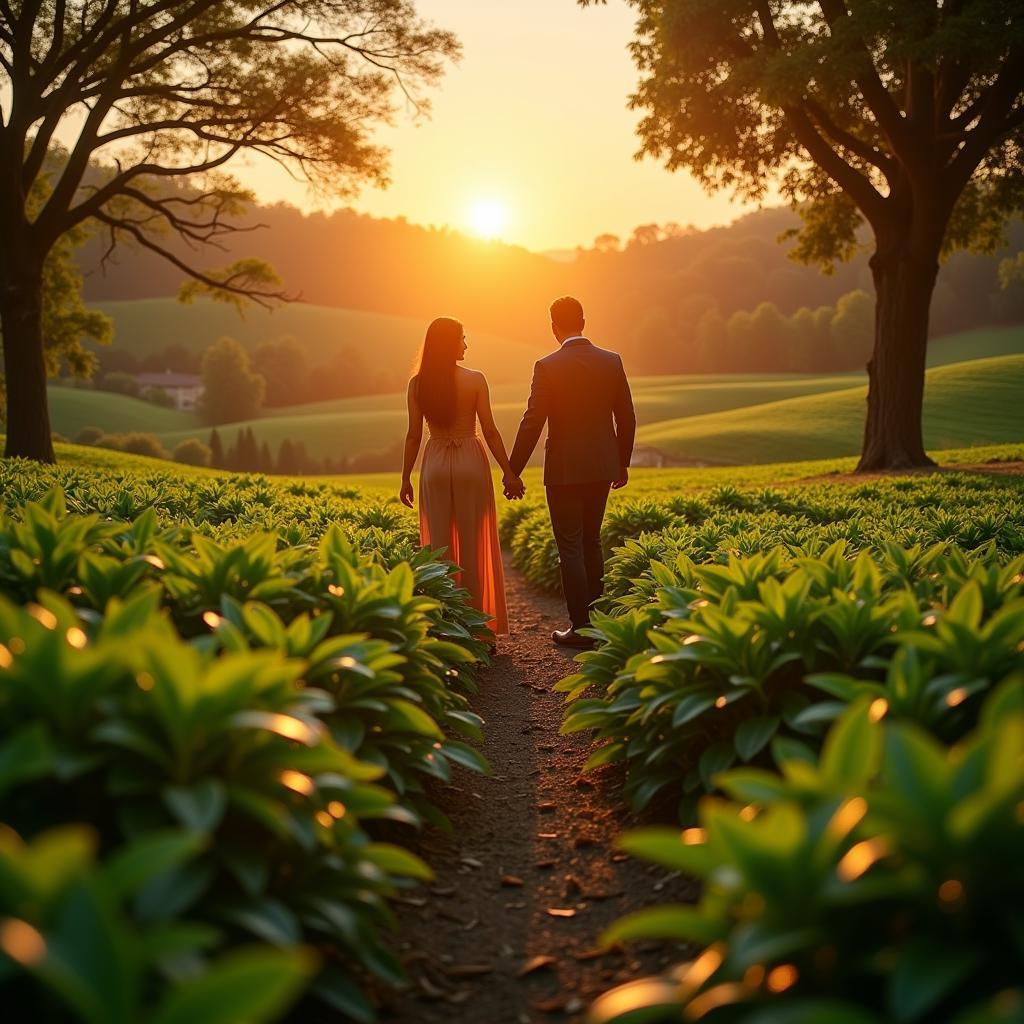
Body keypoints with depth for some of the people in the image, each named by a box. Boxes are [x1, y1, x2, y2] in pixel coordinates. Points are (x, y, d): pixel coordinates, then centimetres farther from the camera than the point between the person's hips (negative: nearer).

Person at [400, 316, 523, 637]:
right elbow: (490, 432, -7)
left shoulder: (418, 384, -1)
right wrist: (509, 472, 1)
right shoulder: (475, 380, -8)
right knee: (472, 544, 5)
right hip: (470, 463, -2)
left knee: (439, 544, 8)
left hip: (435, 465, 2)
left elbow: (414, 435, 1)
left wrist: (405, 478, 10)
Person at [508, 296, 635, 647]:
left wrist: (513, 472, -4)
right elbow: (627, 418, 7)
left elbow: (532, 423, -12)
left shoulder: (547, 367, -12)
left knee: (571, 548, 3)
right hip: (602, 468, 5)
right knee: (592, 542, 19)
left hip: (564, 470, -5)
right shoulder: (612, 362, 1)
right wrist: (622, 463, 19)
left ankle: (582, 628, 4)